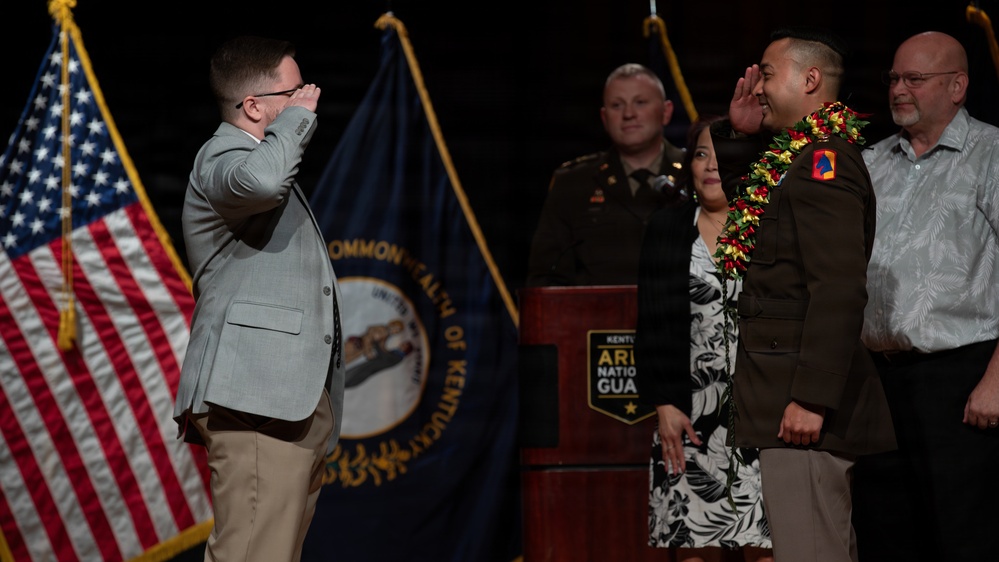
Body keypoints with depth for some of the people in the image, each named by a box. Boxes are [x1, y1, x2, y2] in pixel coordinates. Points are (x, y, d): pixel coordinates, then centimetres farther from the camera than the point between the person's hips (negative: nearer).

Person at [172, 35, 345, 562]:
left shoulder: (259, 157, 27)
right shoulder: (221, 159, -6)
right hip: (256, 401, -10)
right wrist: (297, 118, -14)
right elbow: (259, 180, -32)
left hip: (299, 403, 10)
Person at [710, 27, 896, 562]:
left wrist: (811, 398, -26)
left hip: (802, 402, -11)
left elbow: (840, 286, -23)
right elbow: (719, 171, 33)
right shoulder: (795, 157, 15)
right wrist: (739, 129, 13)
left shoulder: (823, 161, -15)